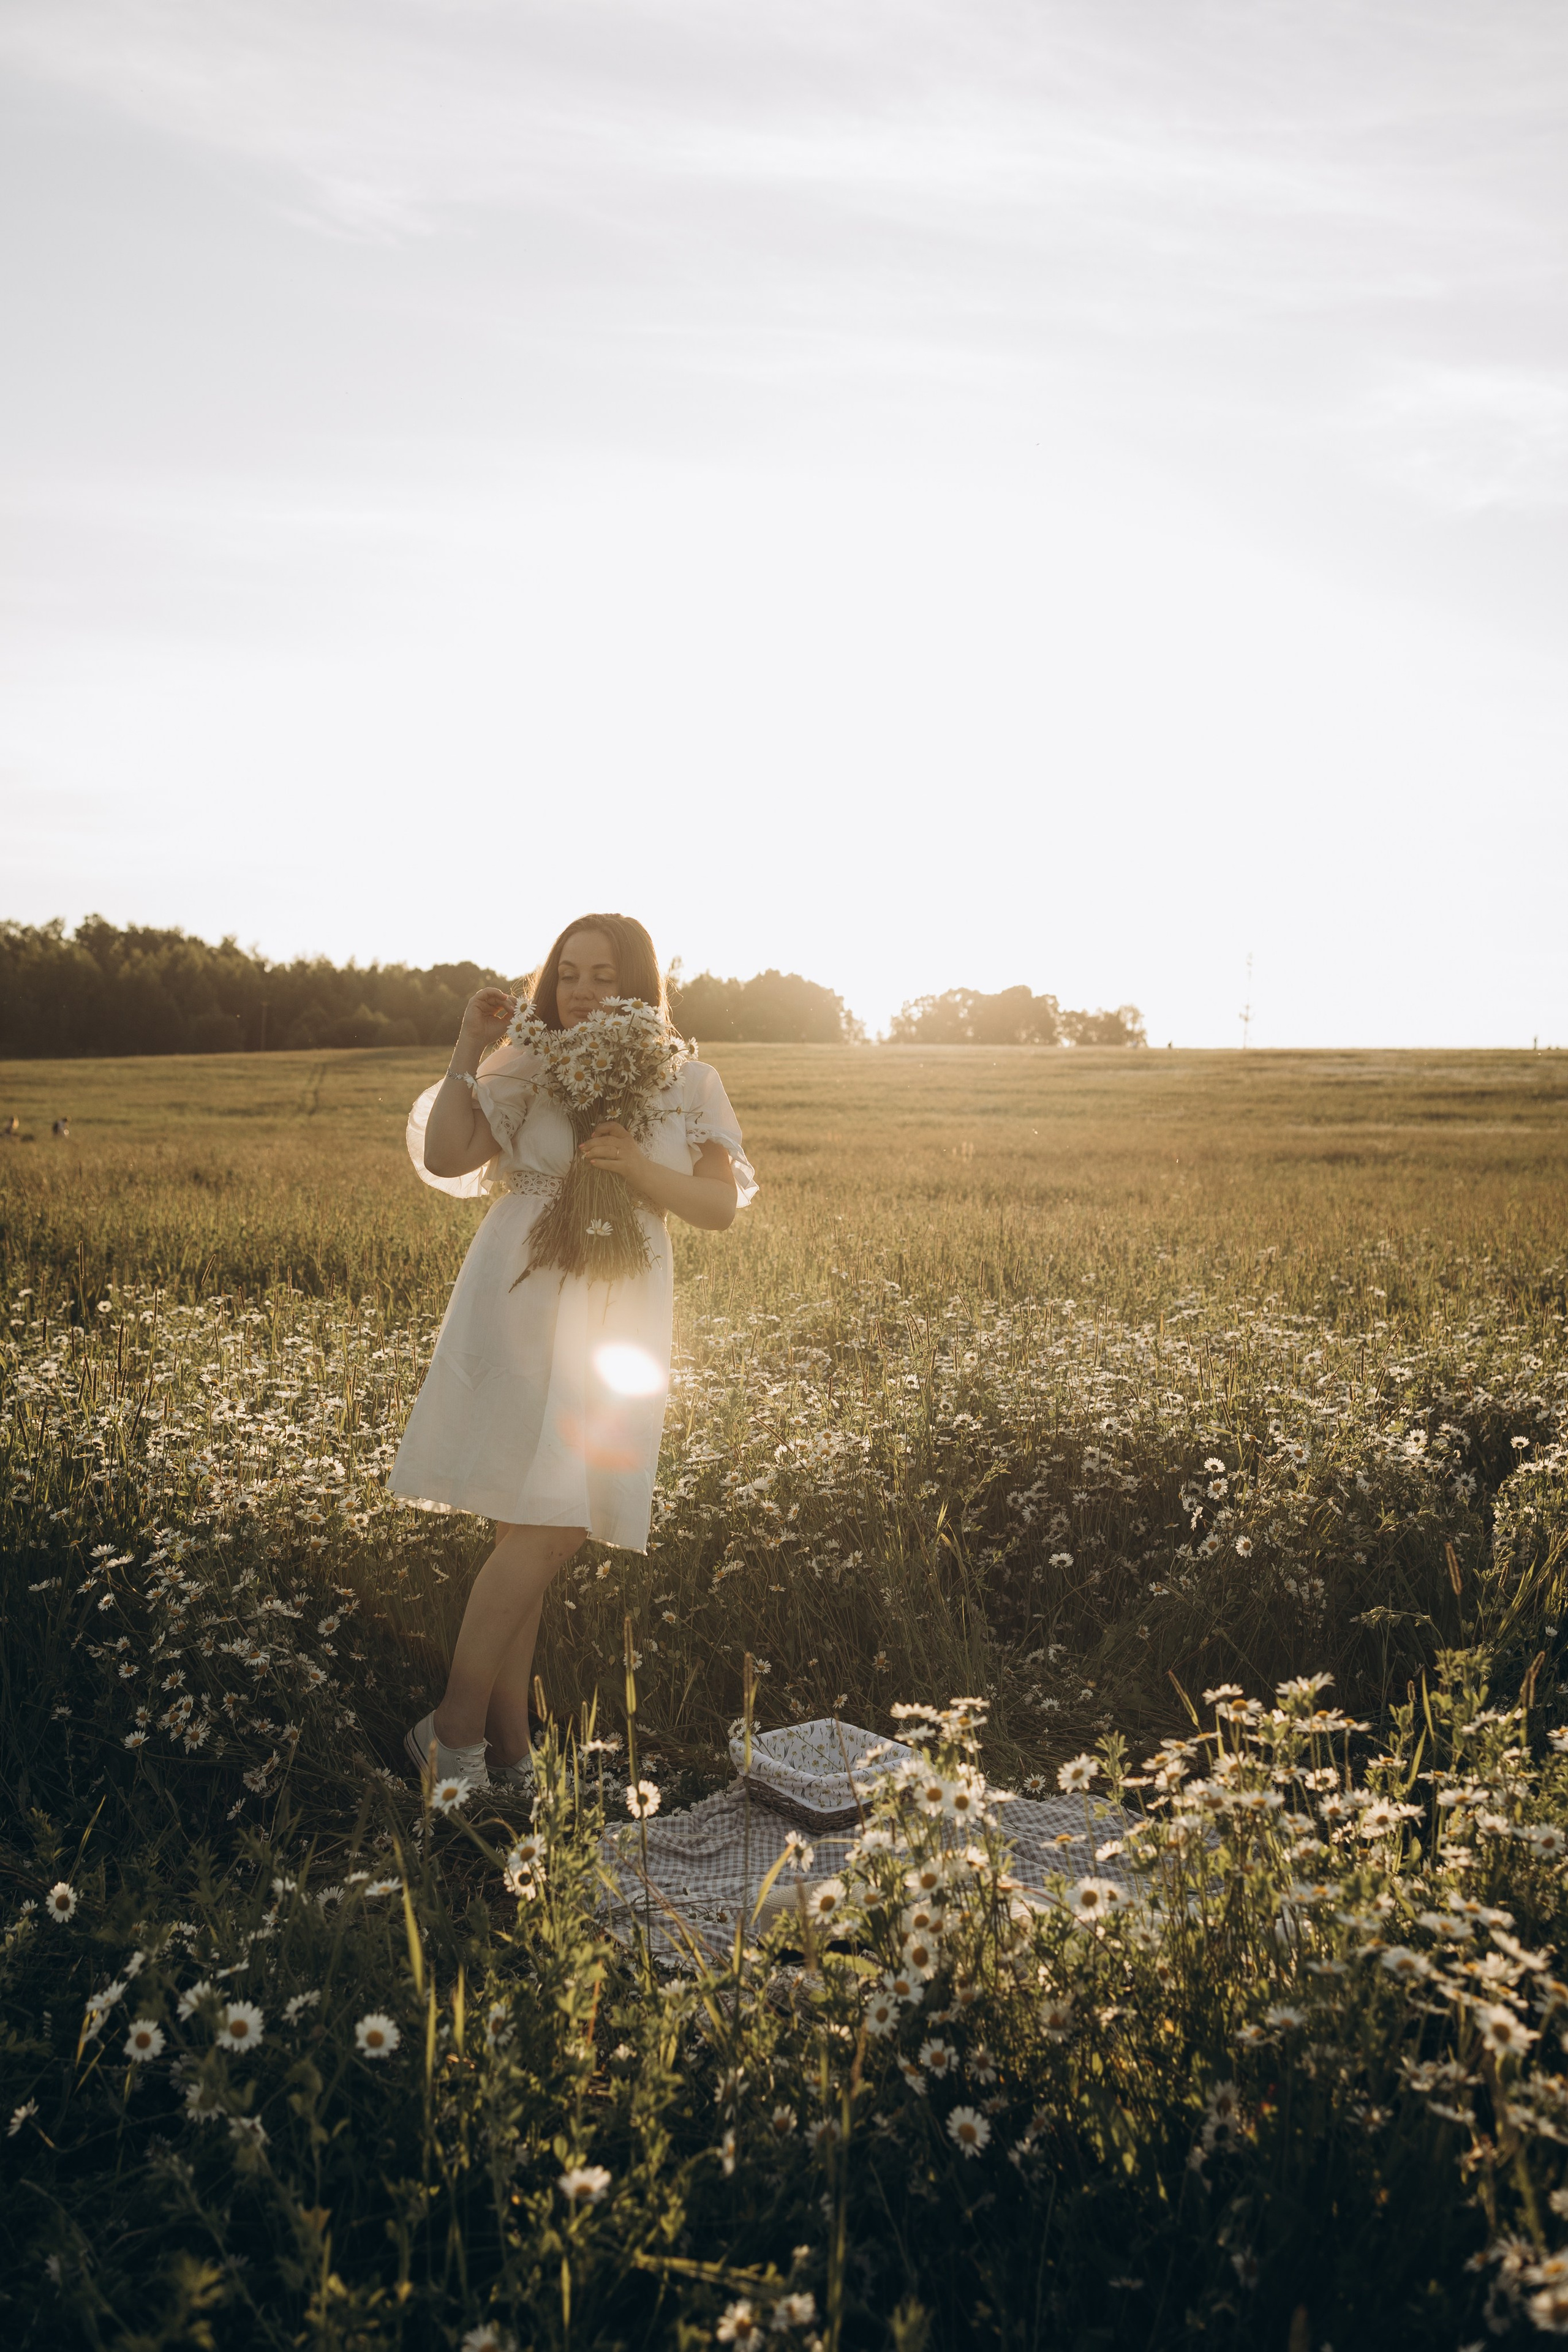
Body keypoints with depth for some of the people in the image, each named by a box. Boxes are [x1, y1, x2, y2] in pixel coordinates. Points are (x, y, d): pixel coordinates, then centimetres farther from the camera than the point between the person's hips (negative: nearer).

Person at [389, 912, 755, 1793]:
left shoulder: (688, 1086, 9)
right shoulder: (524, 1072, 4)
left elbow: (722, 1206, 1)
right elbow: (444, 1159, -6)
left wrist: (640, 1168, -14)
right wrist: (469, 1050, -9)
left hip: (620, 1319, 3)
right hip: (524, 1306, -3)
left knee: (541, 1530, 8)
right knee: (545, 1529, -11)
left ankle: (506, 1741, 19)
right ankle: (455, 1728, 5)